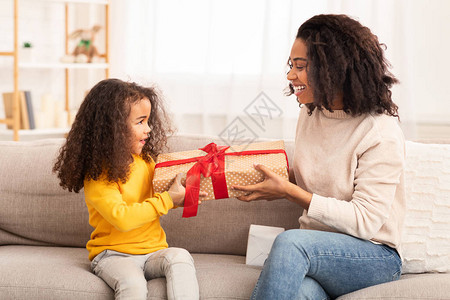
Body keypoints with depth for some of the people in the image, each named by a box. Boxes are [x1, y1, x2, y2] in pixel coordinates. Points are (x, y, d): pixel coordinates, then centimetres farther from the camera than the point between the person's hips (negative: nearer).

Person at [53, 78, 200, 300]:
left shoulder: (145, 161, 8)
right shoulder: (97, 175, -13)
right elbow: (122, 218, -25)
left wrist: (181, 196, 5)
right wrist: (167, 200, -19)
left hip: (153, 250, 5)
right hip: (112, 254, -5)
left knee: (180, 257, -26)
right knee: (132, 282, -35)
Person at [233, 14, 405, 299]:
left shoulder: (381, 132, -12)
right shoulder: (310, 115, 10)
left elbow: (364, 221, -16)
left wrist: (288, 191, -19)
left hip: (375, 257, -4)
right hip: (316, 246, 4)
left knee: (290, 242, -34)